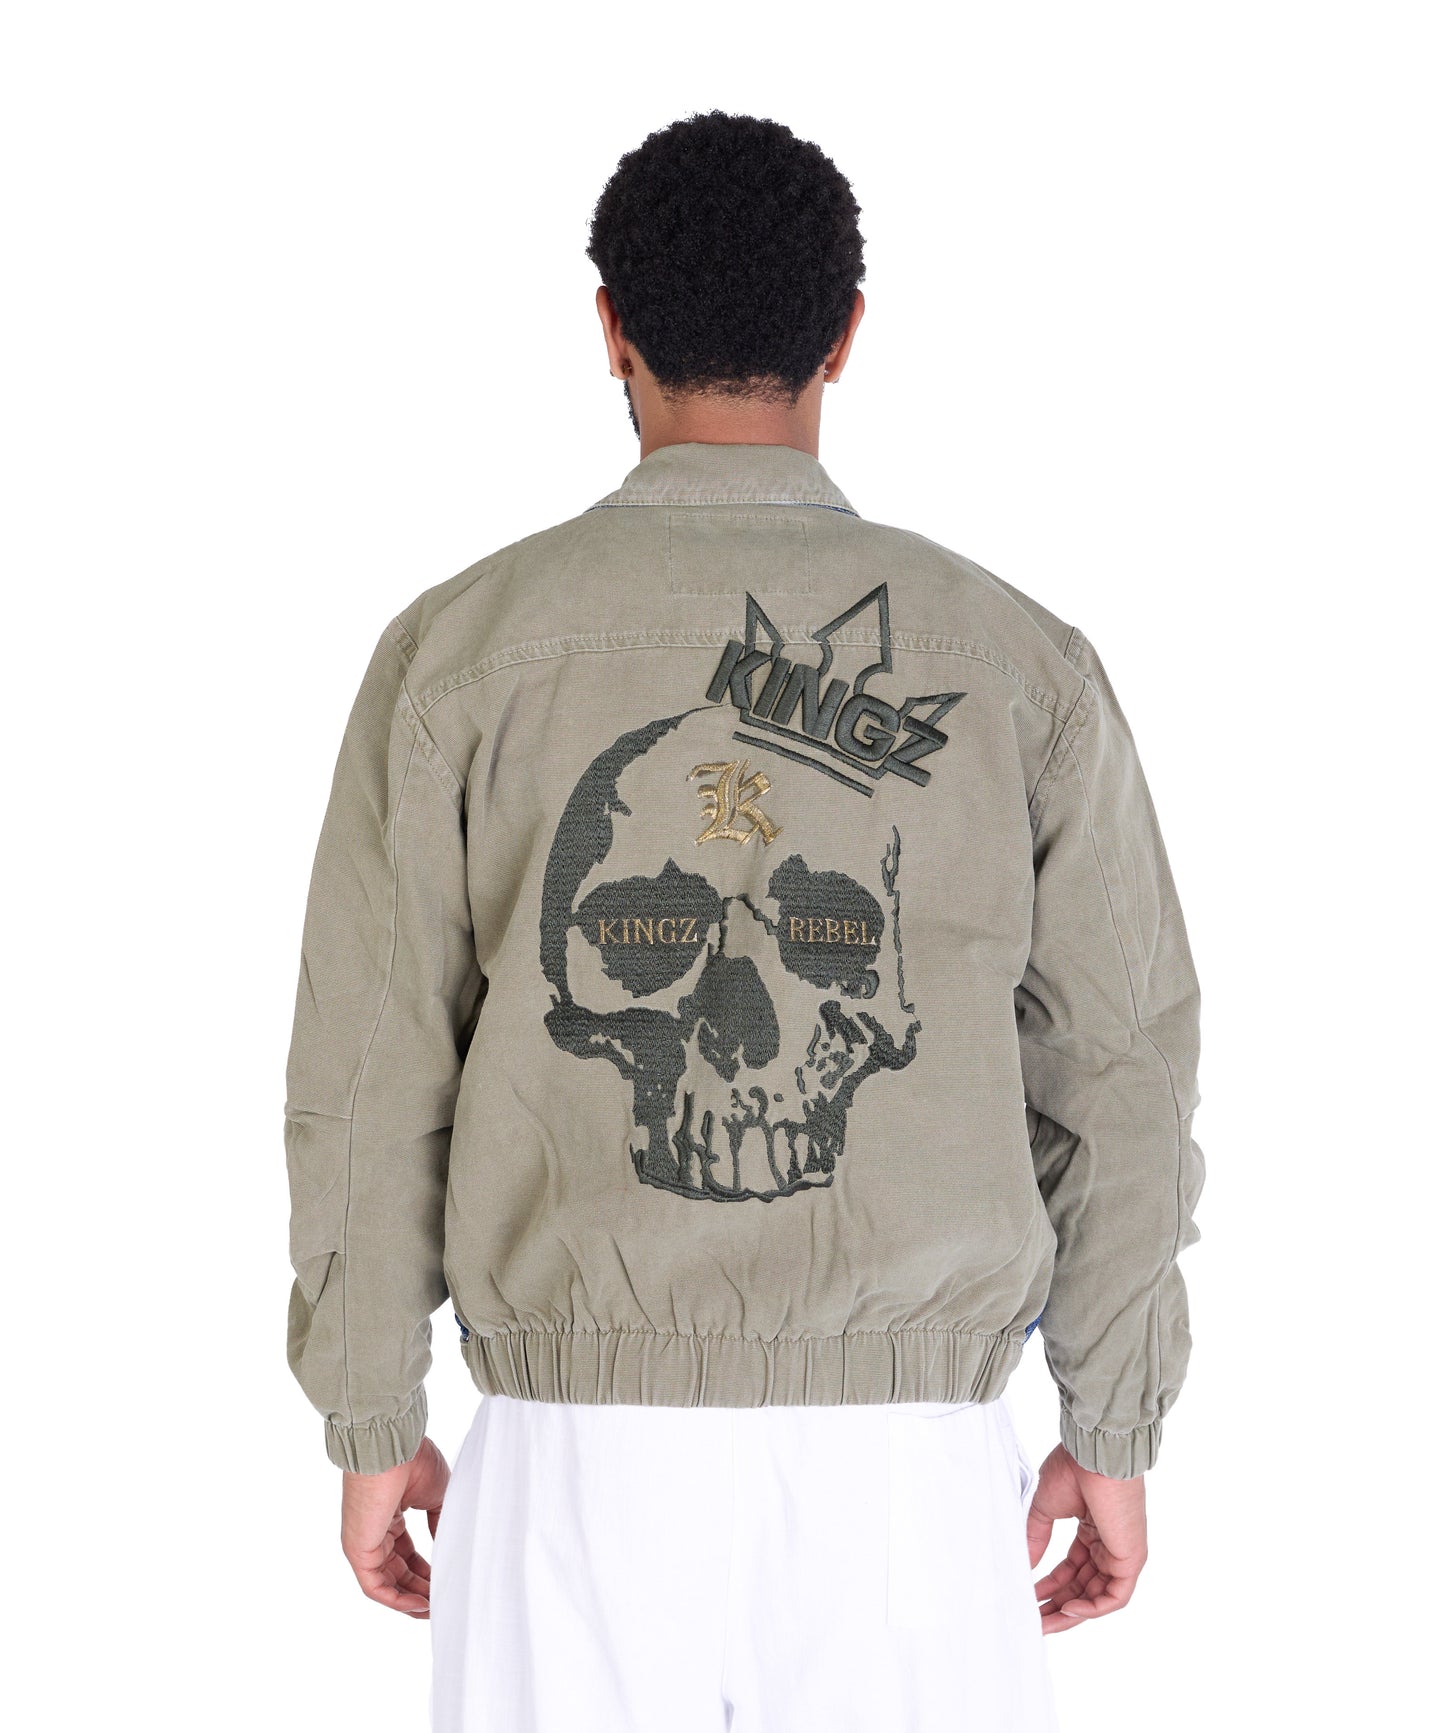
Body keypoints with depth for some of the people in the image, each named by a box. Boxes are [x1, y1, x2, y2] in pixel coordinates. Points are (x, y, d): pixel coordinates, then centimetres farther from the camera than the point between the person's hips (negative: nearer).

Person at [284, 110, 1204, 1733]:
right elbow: (1115, 1070, 3)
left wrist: (372, 1421, 9)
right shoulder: (1018, 660, 0)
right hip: (906, 1464, 0)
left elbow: (373, 1071, -1)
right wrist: (1112, 1429, 12)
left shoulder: (460, 644, -2)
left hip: (581, 1460, 0)